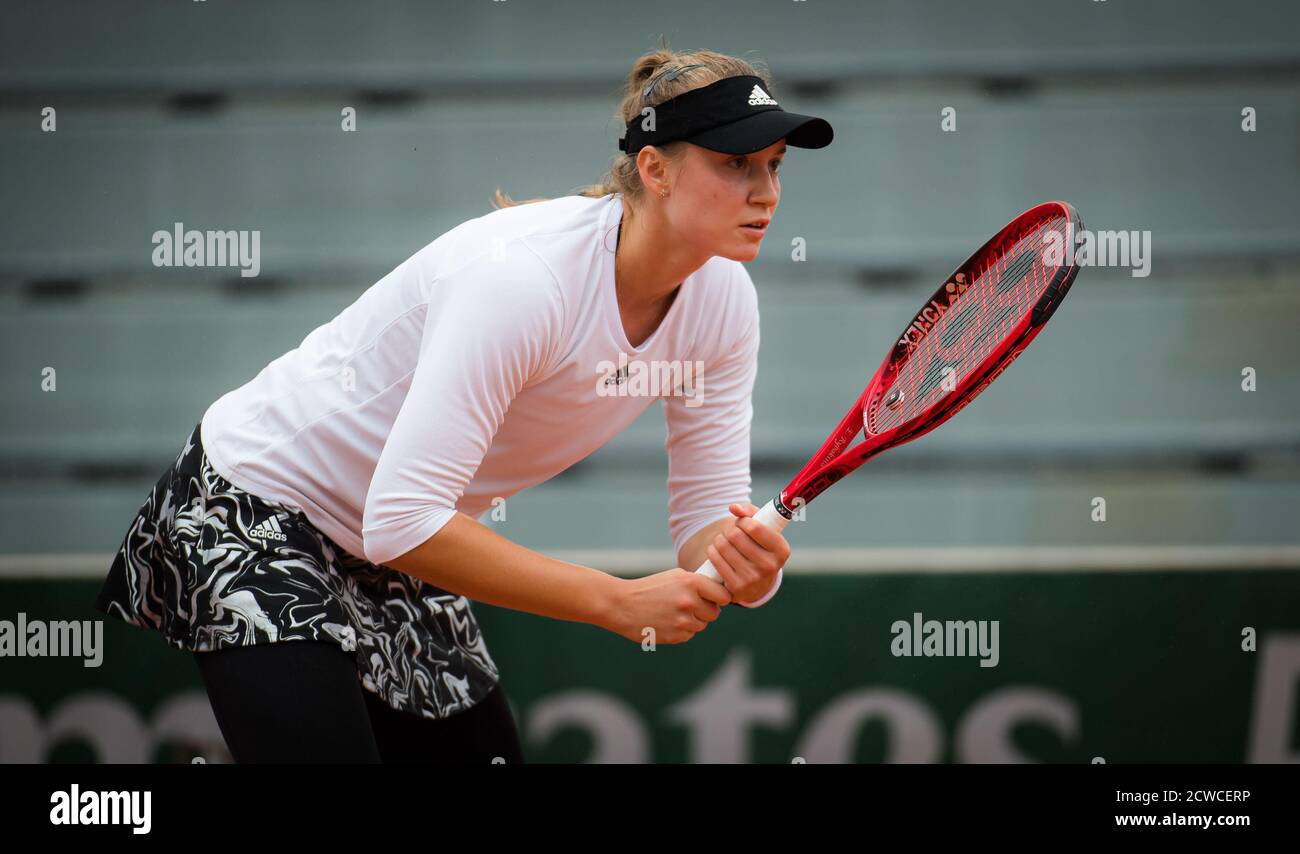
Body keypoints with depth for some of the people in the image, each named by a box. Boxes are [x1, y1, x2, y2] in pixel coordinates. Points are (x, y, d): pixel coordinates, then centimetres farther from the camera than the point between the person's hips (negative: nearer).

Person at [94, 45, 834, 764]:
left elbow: (710, 514, -7)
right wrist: (620, 602, -38)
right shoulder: (519, 275, -34)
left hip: (405, 553, 8)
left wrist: (747, 562, -32)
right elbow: (401, 519, -37)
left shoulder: (722, 299, -10)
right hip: (259, 513, -8)